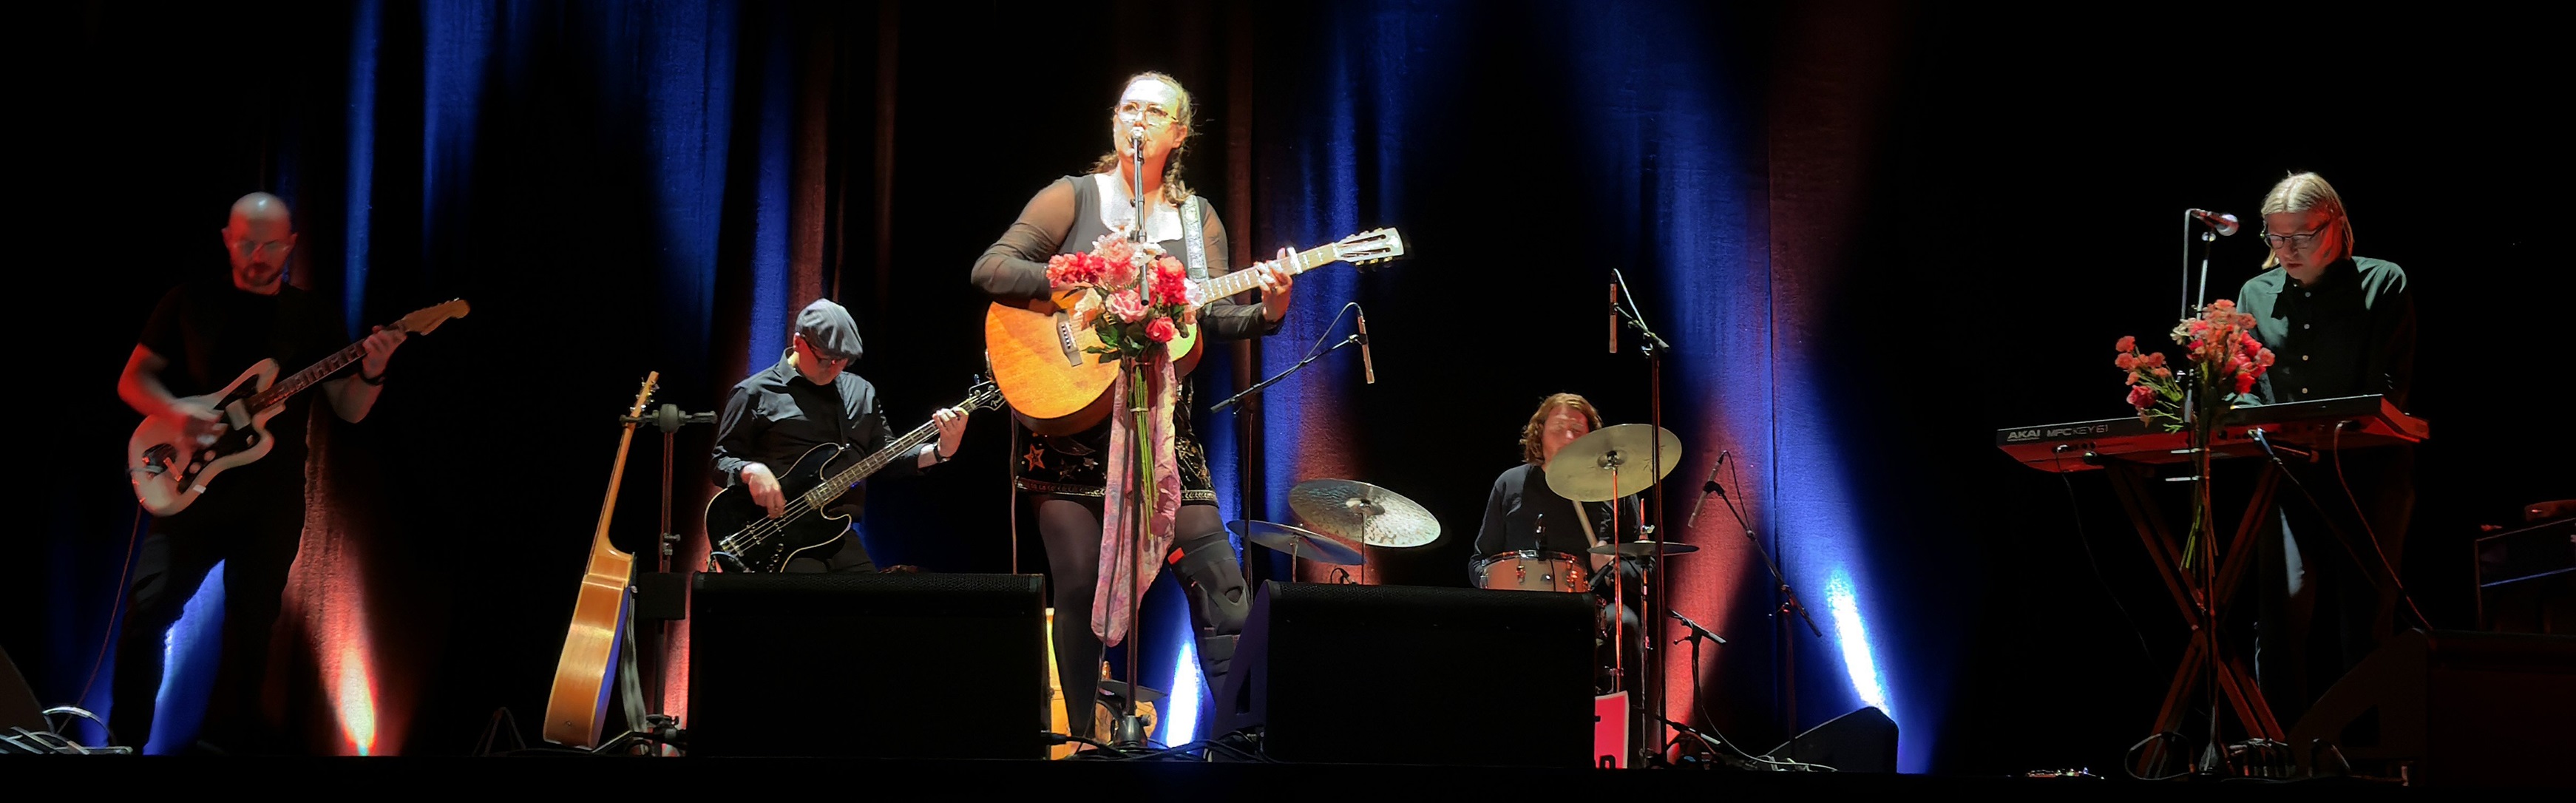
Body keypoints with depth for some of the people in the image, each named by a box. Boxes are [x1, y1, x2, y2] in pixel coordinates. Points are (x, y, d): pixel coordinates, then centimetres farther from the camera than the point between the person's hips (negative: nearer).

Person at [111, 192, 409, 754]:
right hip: (192, 486, -1)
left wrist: (372, 371, -16)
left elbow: (349, 410, 5)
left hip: (272, 502, 1)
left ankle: (224, 738, 25)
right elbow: (132, 380, 5)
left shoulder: (314, 316, 6)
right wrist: (178, 412, -15)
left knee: (251, 629, 7)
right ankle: (125, 739, 0)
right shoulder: (190, 302, 3)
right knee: (147, 609, -13)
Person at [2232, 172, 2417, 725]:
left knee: (2365, 613, -3)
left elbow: (2389, 388, -4)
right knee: (2283, 605, -11)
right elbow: (2244, 385, 12)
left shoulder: (2383, 284, 4)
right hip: (2288, 475, 2)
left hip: (2367, 471, -2)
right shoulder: (2256, 295, 14)